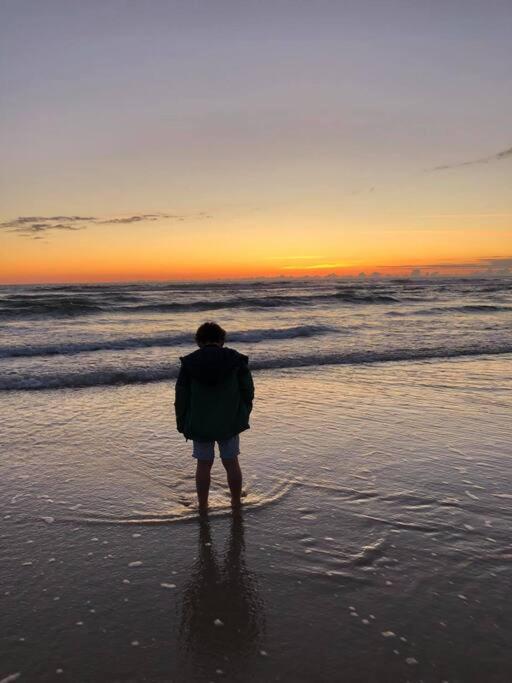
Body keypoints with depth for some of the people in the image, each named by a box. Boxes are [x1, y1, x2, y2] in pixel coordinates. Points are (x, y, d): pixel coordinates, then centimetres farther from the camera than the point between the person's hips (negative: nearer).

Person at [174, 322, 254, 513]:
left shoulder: (189, 363, -4)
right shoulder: (236, 360, -4)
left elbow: (181, 397, -1)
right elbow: (248, 392, 0)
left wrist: (182, 424, 10)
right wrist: (242, 417, 12)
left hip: (200, 425, 0)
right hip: (230, 423, 0)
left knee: (203, 465, 11)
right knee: (231, 463, 12)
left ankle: (202, 506, 20)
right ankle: (236, 504, 25)